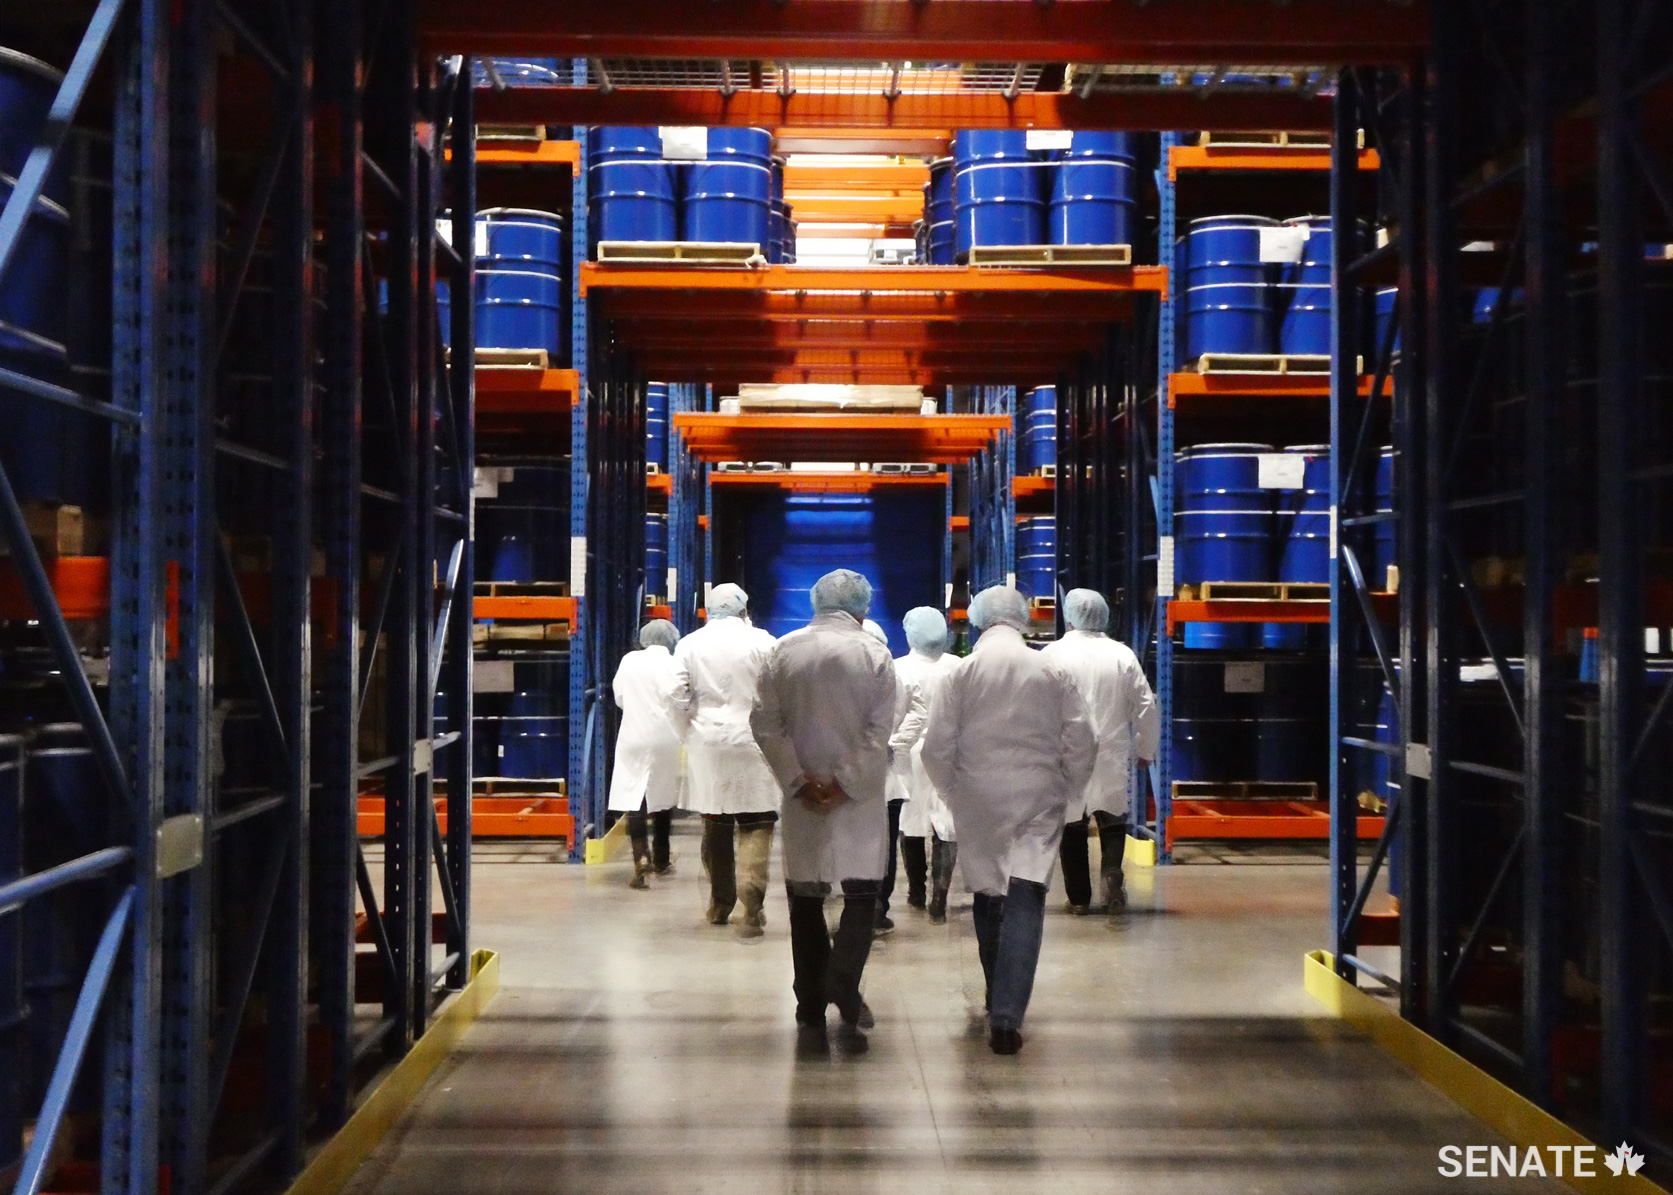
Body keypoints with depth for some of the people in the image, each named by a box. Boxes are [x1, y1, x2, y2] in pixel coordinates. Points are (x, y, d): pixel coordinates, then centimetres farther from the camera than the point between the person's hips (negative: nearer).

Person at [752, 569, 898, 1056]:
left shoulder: (784, 650, 2)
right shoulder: (874, 654, -4)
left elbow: (765, 723, -3)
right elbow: (880, 732, -10)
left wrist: (799, 779, -5)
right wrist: (845, 785, -9)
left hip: (803, 796, 2)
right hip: (859, 800, -2)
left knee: (806, 904, 9)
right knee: (861, 896, 7)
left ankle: (811, 1019, 10)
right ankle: (843, 988, -15)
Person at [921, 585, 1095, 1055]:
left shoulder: (962, 672, -3)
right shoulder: (1052, 673, -2)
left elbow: (936, 748, -4)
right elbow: (1081, 744, -1)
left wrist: (954, 790, 12)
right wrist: (1063, 791, 13)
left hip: (978, 805, 1)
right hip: (1037, 804, -1)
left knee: (988, 898, 17)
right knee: (1025, 903, -4)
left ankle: (999, 1003, 32)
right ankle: (1007, 1014, -16)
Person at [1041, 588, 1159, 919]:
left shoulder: (1052, 654, -6)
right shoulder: (1123, 655, 0)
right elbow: (1146, 705, 2)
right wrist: (1145, 750, 14)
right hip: (1111, 754, 1)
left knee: (1071, 826, 9)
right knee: (1113, 820, 9)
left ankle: (1079, 897, 13)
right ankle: (1112, 873, -17)